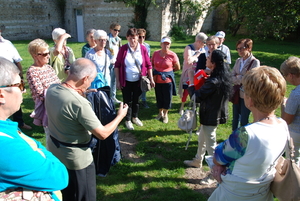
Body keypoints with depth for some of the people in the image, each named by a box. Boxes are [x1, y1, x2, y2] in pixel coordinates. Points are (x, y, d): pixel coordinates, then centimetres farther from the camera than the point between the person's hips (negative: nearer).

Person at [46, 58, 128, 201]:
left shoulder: (52, 89, -9)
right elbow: (103, 134, -26)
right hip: (76, 160, -7)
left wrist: (79, 94, 10)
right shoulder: (79, 103, -33)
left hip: (54, 151, 7)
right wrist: (120, 116, -12)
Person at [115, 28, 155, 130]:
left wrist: (151, 79, 0)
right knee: (127, 101, 8)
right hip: (126, 81, -1)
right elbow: (117, 65, -4)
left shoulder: (143, 49, -5)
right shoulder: (123, 49, -9)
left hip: (138, 80, 2)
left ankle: (135, 117, 38)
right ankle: (128, 120, 27)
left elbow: (148, 65, 1)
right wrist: (117, 81, -6)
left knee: (136, 100, 17)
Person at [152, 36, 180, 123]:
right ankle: (160, 113, 39)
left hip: (168, 80, -2)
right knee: (159, 97, 16)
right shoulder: (155, 53, -5)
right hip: (157, 80, 2)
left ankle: (165, 114, 33)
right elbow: (152, 64, 13)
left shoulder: (172, 55, -13)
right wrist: (157, 71, 2)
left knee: (167, 98, 10)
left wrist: (167, 70, 4)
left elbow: (178, 68, -2)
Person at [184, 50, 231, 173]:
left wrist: (191, 86, -5)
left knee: (211, 145, 4)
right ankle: (197, 161, 46)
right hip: (215, 114, 10)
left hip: (210, 117, -10)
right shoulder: (223, 77, 0)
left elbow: (197, 97, -20)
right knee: (202, 139, 26)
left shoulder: (213, 82, -30)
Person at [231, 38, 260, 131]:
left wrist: (238, 77, -8)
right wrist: (241, 79, -15)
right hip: (237, 93, 6)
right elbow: (231, 76, 2)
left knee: (244, 121, 2)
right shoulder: (238, 61, 6)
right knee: (235, 118, 17)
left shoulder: (255, 62, -13)